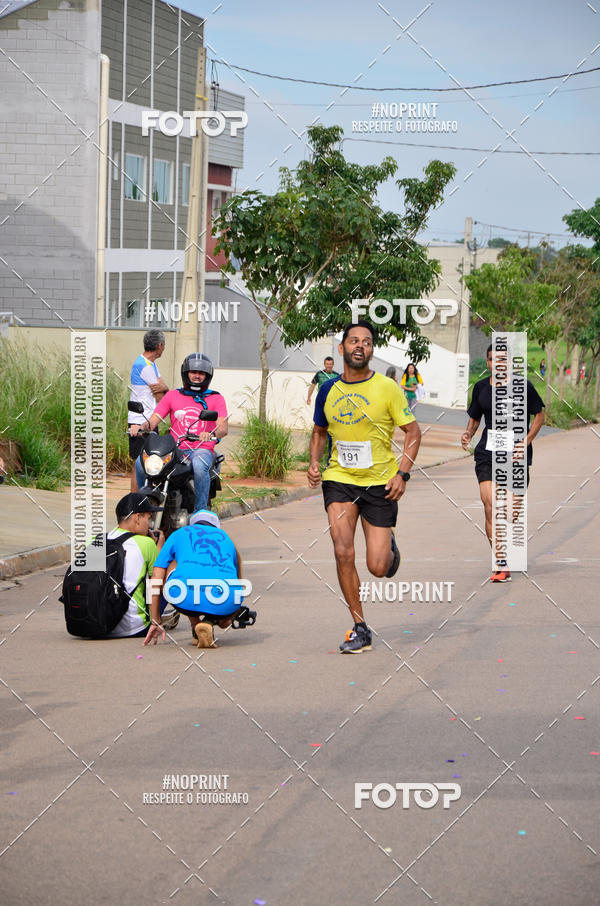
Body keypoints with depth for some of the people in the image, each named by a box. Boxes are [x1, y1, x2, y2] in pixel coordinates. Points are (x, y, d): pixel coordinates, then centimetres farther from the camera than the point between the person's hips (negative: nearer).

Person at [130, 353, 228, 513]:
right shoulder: (172, 396, 15)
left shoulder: (216, 399, 9)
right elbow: (153, 421, 7)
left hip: (202, 449, -2)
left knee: (199, 465, -39)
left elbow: (223, 428, -6)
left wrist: (211, 434, -31)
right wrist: (141, 426, -18)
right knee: (141, 462, -24)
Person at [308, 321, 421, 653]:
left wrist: (402, 474, -11)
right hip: (339, 479, 2)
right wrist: (314, 463, 4)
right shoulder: (329, 390, 4)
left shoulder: (387, 388, -6)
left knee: (378, 568, -3)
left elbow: (412, 431, 0)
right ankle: (360, 629, -5)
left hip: (379, 483, -2)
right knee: (343, 552, -17)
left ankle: (389, 547, 36)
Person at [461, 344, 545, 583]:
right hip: (487, 453, 2)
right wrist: (468, 435, 0)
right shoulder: (481, 387, 8)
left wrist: (525, 442, -8)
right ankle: (501, 566, -14)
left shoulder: (522, 386, -2)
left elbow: (539, 415, 4)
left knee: (512, 509, 2)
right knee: (490, 505, -15)